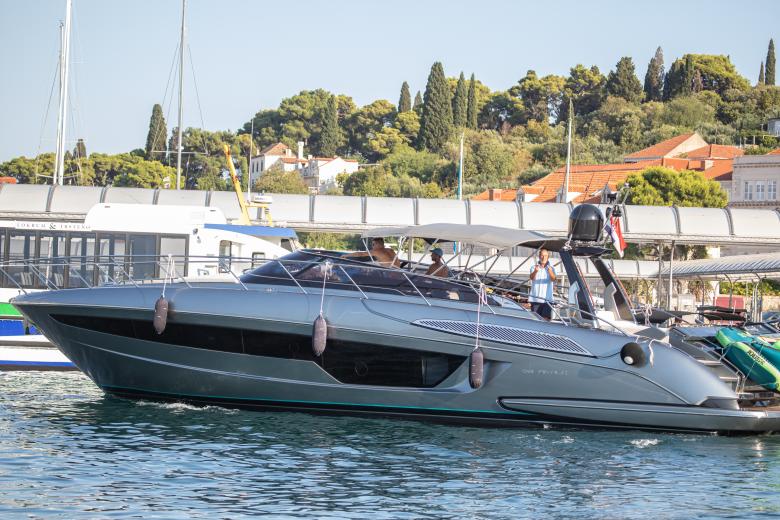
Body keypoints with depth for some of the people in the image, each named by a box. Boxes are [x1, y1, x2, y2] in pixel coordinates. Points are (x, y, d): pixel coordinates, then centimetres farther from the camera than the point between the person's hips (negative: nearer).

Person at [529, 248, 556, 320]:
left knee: (545, 319, -7)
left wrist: (550, 272, -38)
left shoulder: (551, 268, 6)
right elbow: (532, 277, -15)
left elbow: (553, 279, -15)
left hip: (547, 299, -1)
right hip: (535, 299, 1)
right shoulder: (534, 267, 6)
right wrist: (535, 271, -39)